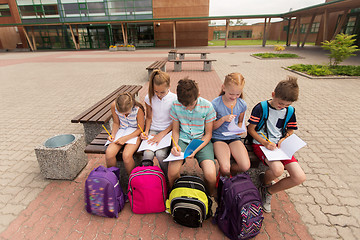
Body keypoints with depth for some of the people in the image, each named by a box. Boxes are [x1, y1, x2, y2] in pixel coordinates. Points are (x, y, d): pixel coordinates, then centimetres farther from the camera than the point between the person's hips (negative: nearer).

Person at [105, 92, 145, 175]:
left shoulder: (138, 109, -26)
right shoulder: (113, 105, -14)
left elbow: (140, 129, -15)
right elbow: (116, 123, 3)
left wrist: (125, 138, -22)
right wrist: (113, 134, -14)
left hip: (135, 132, -4)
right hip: (121, 130, 4)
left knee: (126, 155, -29)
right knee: (109, 153, -22)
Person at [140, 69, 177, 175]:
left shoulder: (174, 99, -10)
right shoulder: (149, 98, -1)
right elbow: (149, 117, 11)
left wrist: (161, 134, -14)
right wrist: (146, 131, -6)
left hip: (167, 131, -2)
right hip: (153, 130, 3)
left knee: (160, 154, -26)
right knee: (147, 154, -23)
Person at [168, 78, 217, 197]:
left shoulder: (207, 106, -10)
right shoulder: (176, 105, -5)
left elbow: (208, 134, -3)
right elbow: (175, 130, 7)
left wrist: (195, 151, -17)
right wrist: (175, 145, -14)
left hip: (202, 141, -1)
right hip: (182, 140, 1)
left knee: (210, 174, -24)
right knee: (172, 173, -23)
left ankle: (211, 196, 14)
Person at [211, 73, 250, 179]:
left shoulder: (242, 104, -1)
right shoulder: (215, 104, -12)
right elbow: (212, 127, -5)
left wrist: (239, 129, -6)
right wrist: (223, 119, -22)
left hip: (234, 137, 4)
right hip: (218, 137, -3)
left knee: (246, 166, -16)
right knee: (225, 168, -23)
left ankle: (227, 170, 17)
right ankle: (225, 179, 16)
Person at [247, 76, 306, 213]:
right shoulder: (261, 108, -10)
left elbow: (290, 131, 17)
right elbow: (251, 129, -6)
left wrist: (283, 140, -5)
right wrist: (265, 143, -18)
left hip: (280, 146, 6)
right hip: (261, 144, -5)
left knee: (300, 178, -11)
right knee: (278, 169, -33)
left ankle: (268, 191, 11)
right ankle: (264, 180, 6)